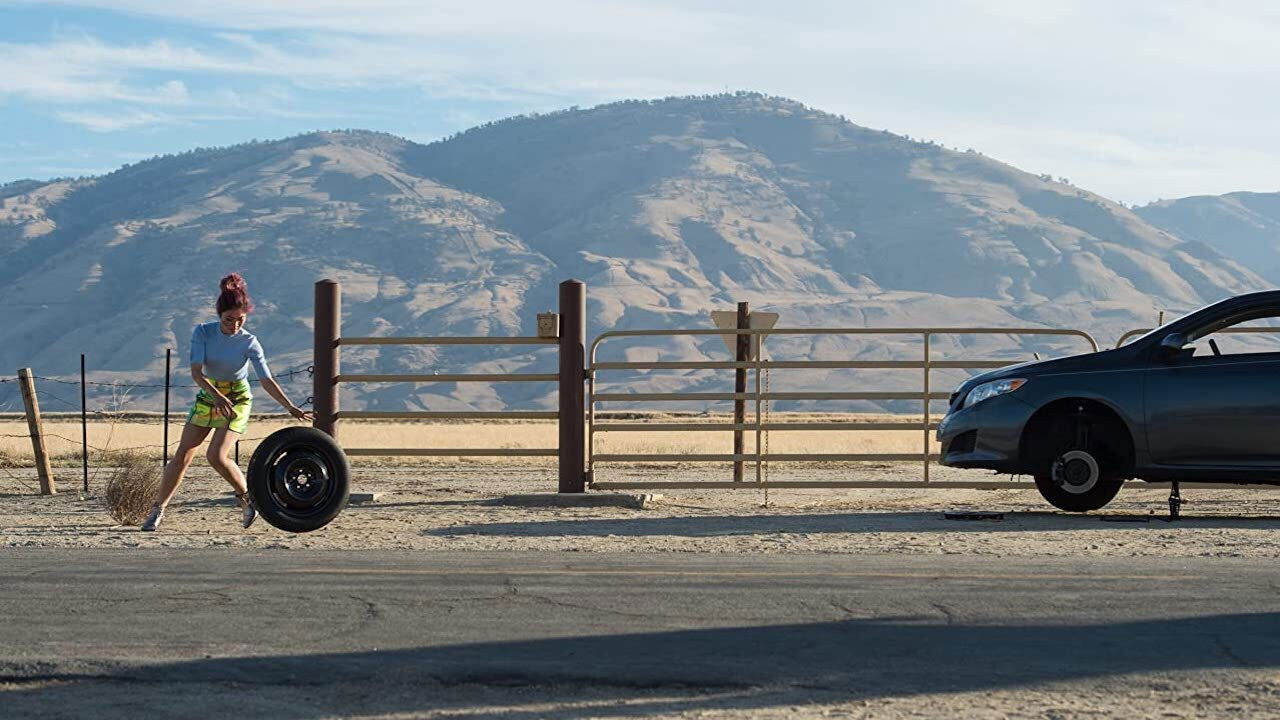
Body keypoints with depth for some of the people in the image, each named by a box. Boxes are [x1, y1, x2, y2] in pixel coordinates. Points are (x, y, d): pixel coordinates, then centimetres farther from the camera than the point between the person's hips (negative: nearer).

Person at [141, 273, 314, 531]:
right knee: (182, 455, -1)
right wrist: (217, 396, -39)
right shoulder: (203, 332, -13)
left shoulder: (249, 343, -16)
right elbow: (196, 371, -23)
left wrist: (292, 408, -30)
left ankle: (248, 498, 2)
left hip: (237, 400, -3)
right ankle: (158, 509, 10)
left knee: (216, 456, -20)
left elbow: (267, 381, -19)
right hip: (207, 396, 3)